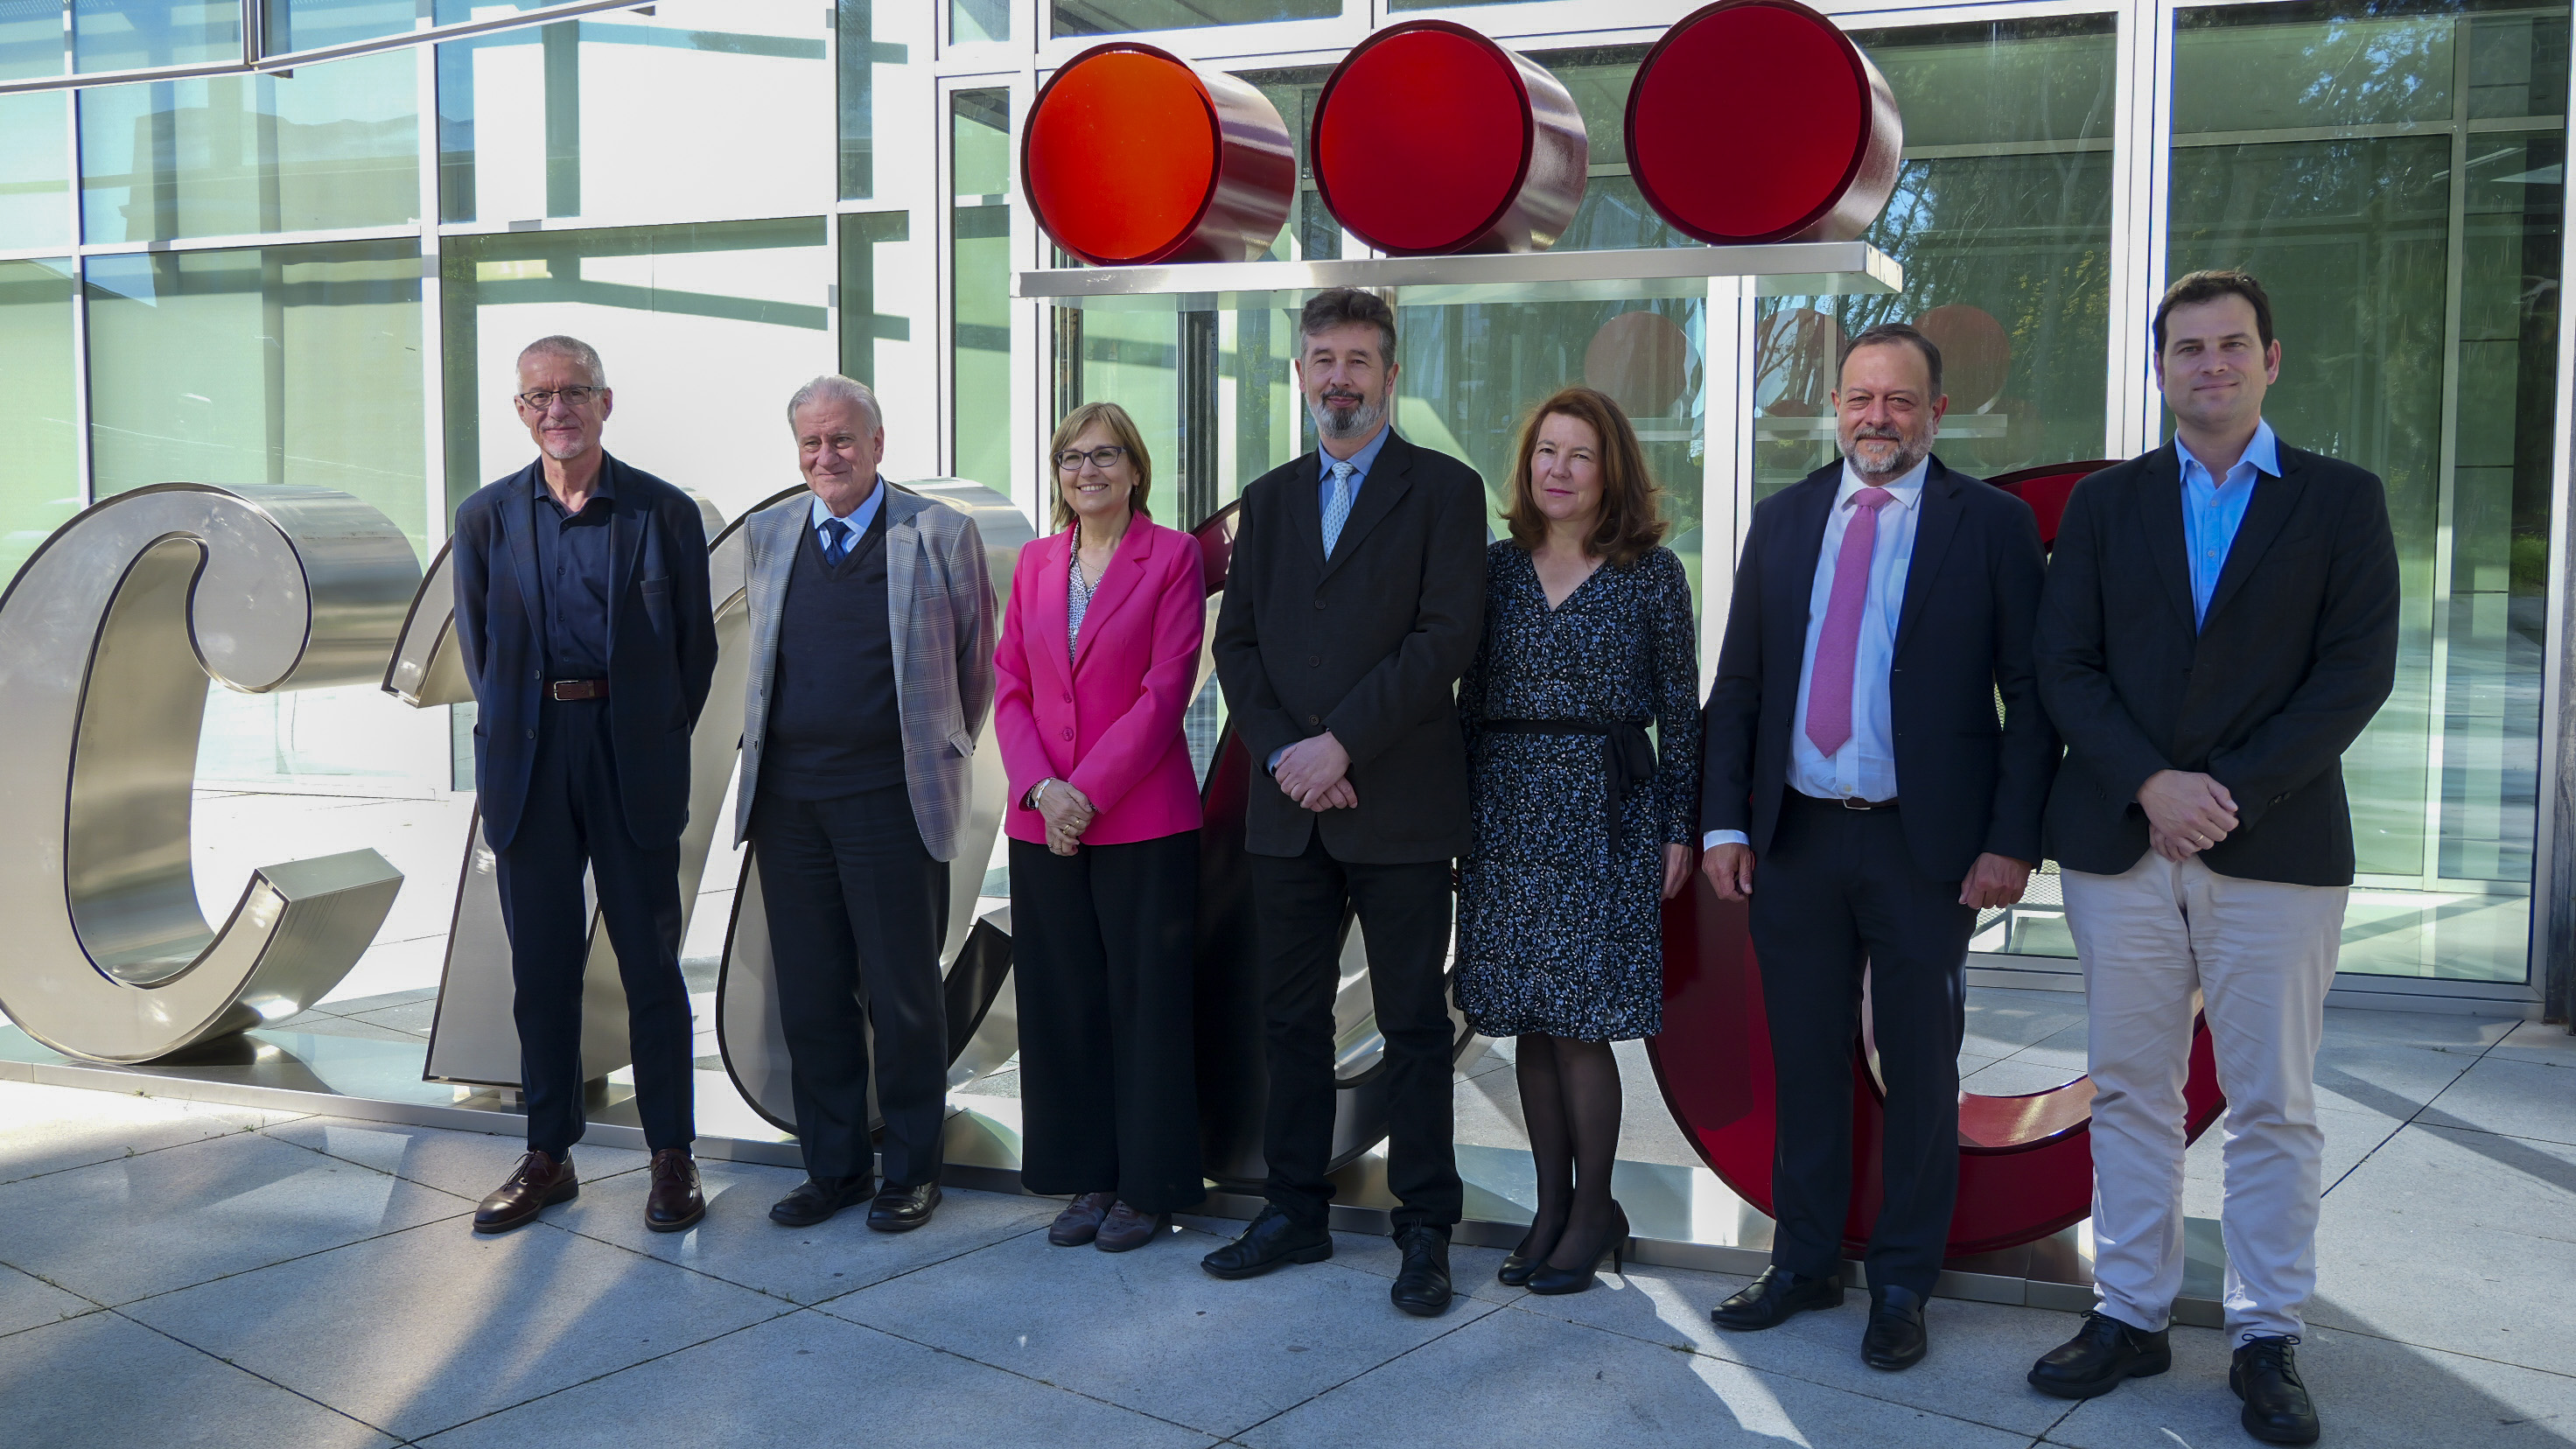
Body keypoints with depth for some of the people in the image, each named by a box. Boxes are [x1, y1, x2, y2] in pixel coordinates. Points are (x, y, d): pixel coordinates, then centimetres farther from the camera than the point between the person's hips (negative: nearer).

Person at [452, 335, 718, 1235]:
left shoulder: (664, 512, 0)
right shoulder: (486, 517, 7)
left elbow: (696, 646, 5)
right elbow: (478, 646, 13)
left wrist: (656, 746, 3)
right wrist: (517, 738, 7)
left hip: (633, 764, -2)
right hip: (528, 768, 2)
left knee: (651, 965, 3)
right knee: (541, 968, 9)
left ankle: (672, 1158, 13)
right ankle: (547, 1156, 20)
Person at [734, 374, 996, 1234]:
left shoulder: (940, 534, -2)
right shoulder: (765, 535, 11)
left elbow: (975, 661, 7)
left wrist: (944, 753, 12)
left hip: (892, 798, -4)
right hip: (787, 798, 4)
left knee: (903, 994, 3)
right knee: (810, 994, 10)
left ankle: (911, 1170, 17)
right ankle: (832, 1165, 23)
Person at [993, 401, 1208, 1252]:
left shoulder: (1173, 556, -3)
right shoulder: (1034, 562, 12)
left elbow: (1166, 691, -10)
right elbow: (1010, 689, 8)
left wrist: (1087, 789, -15)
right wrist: (1041, 787, -8)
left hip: (1142, 821, -5)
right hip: (1043, 822, 5)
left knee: (1143, 1001, 3)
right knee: (1063, 1004, 10)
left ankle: (1148, 1186, 14)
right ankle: (1090, 1178, 22)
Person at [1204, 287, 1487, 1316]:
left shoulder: (1444, 489, 0)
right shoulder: (1268, 500, 14)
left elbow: (1447, 638, -11)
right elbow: (1236, 643, 9)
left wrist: (1341, 742, -16)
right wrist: (1283, 753, -7)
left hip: (1399, 807, -4)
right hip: (1287, 807, 5)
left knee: (1415, 1026, 4)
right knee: (1291, 1018, 12)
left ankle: (1425, 1230, 14)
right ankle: (1295, 1212, 24)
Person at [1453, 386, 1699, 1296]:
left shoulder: (1651, 573, -1)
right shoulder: (1497, 567, 8)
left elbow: (1680, 708, 0)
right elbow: (1470, 697, 11)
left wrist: (1678, 828, -2)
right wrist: (1459, 809, 7)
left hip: (1606, 813, -4)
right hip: (1507, 812, 4)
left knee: (1579, 1023, -4)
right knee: (1530, 1023, 8)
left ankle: (1593, 1210, 13)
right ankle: (1552, 1205, 20)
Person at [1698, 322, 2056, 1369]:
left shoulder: (1992, 525, -1)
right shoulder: (1783, 520, 9)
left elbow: (2031, 695, -4)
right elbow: (1737, 684, 9)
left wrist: (2012, 841, -11)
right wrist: (1725, 821, 2)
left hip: (1927, 846, -3)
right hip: (1795, 839, 3)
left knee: (1920, 1074, 8)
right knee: (1804, 1062, 12)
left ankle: (1902, 1286, 22)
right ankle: (1804, 1263, 27)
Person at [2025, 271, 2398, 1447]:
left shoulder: (2342, 502, 5)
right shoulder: (2105, 503, 10)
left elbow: (2358, 672, -4)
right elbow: (2063, 665, 3)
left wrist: (2231, 791, -14)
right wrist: (2151, 784, -12)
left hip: (2275, 849, -2)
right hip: (2120, 844, 2)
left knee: (2274, 1106, 3)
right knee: (2129, 1091, 8)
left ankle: (2268, 1340, 15)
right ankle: (2131, 1315, 19)